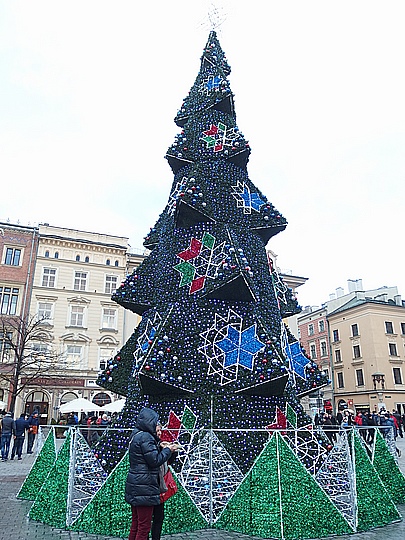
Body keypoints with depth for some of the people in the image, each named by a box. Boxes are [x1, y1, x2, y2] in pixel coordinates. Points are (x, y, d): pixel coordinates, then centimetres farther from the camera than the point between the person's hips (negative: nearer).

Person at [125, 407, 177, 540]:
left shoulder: (136, 435, 13)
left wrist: (160, 447, 12)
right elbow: (155, 460, -19)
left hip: (135, 486, 10)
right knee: (144, 526, 0)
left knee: (136, 524, 17)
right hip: (144, 487, -10)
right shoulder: (145, 437, -19)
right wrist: (168, 450, -7)